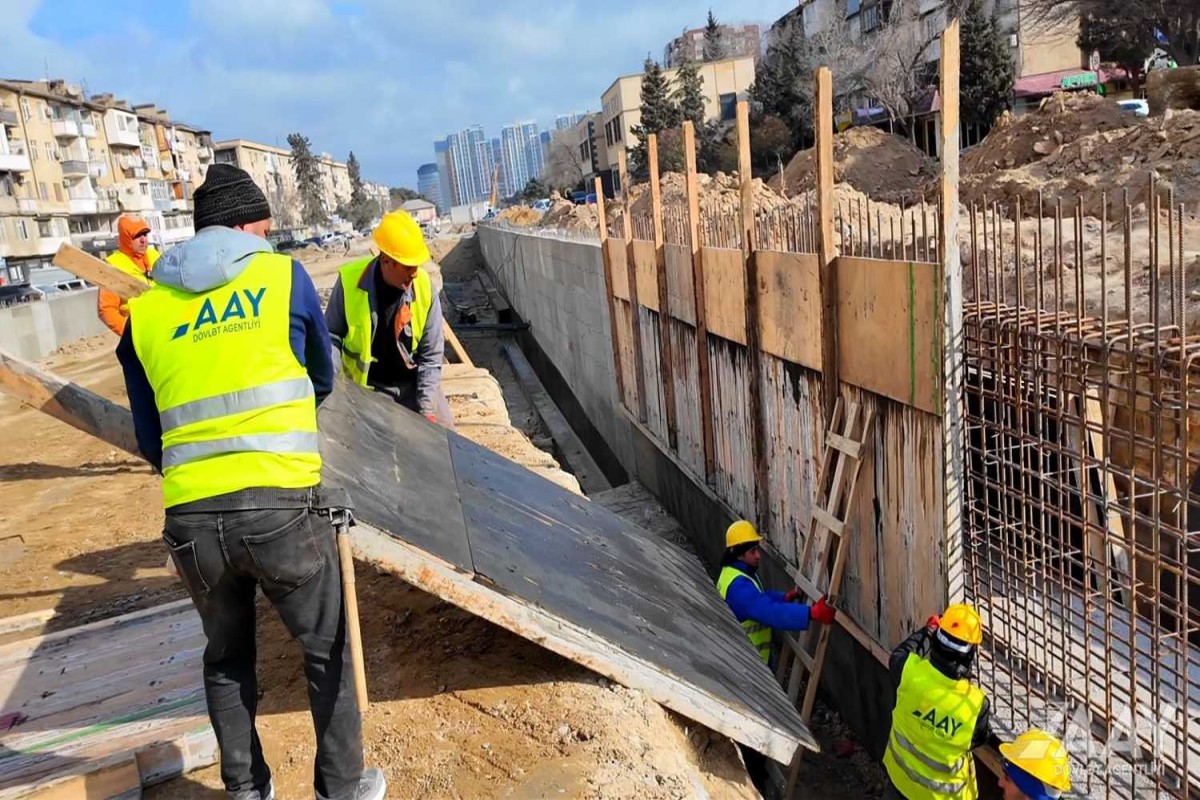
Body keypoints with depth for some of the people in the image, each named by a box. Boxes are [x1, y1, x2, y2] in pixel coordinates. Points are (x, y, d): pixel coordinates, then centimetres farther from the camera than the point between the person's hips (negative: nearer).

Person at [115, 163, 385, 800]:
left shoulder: (144, 310, 11)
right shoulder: (284, 275, 4)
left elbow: (149, 441, 16)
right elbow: (323, 382, 18)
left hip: (189, 519, 3)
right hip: (280, 508, -3)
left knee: (226, 659, 25)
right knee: (329, 650, 17)